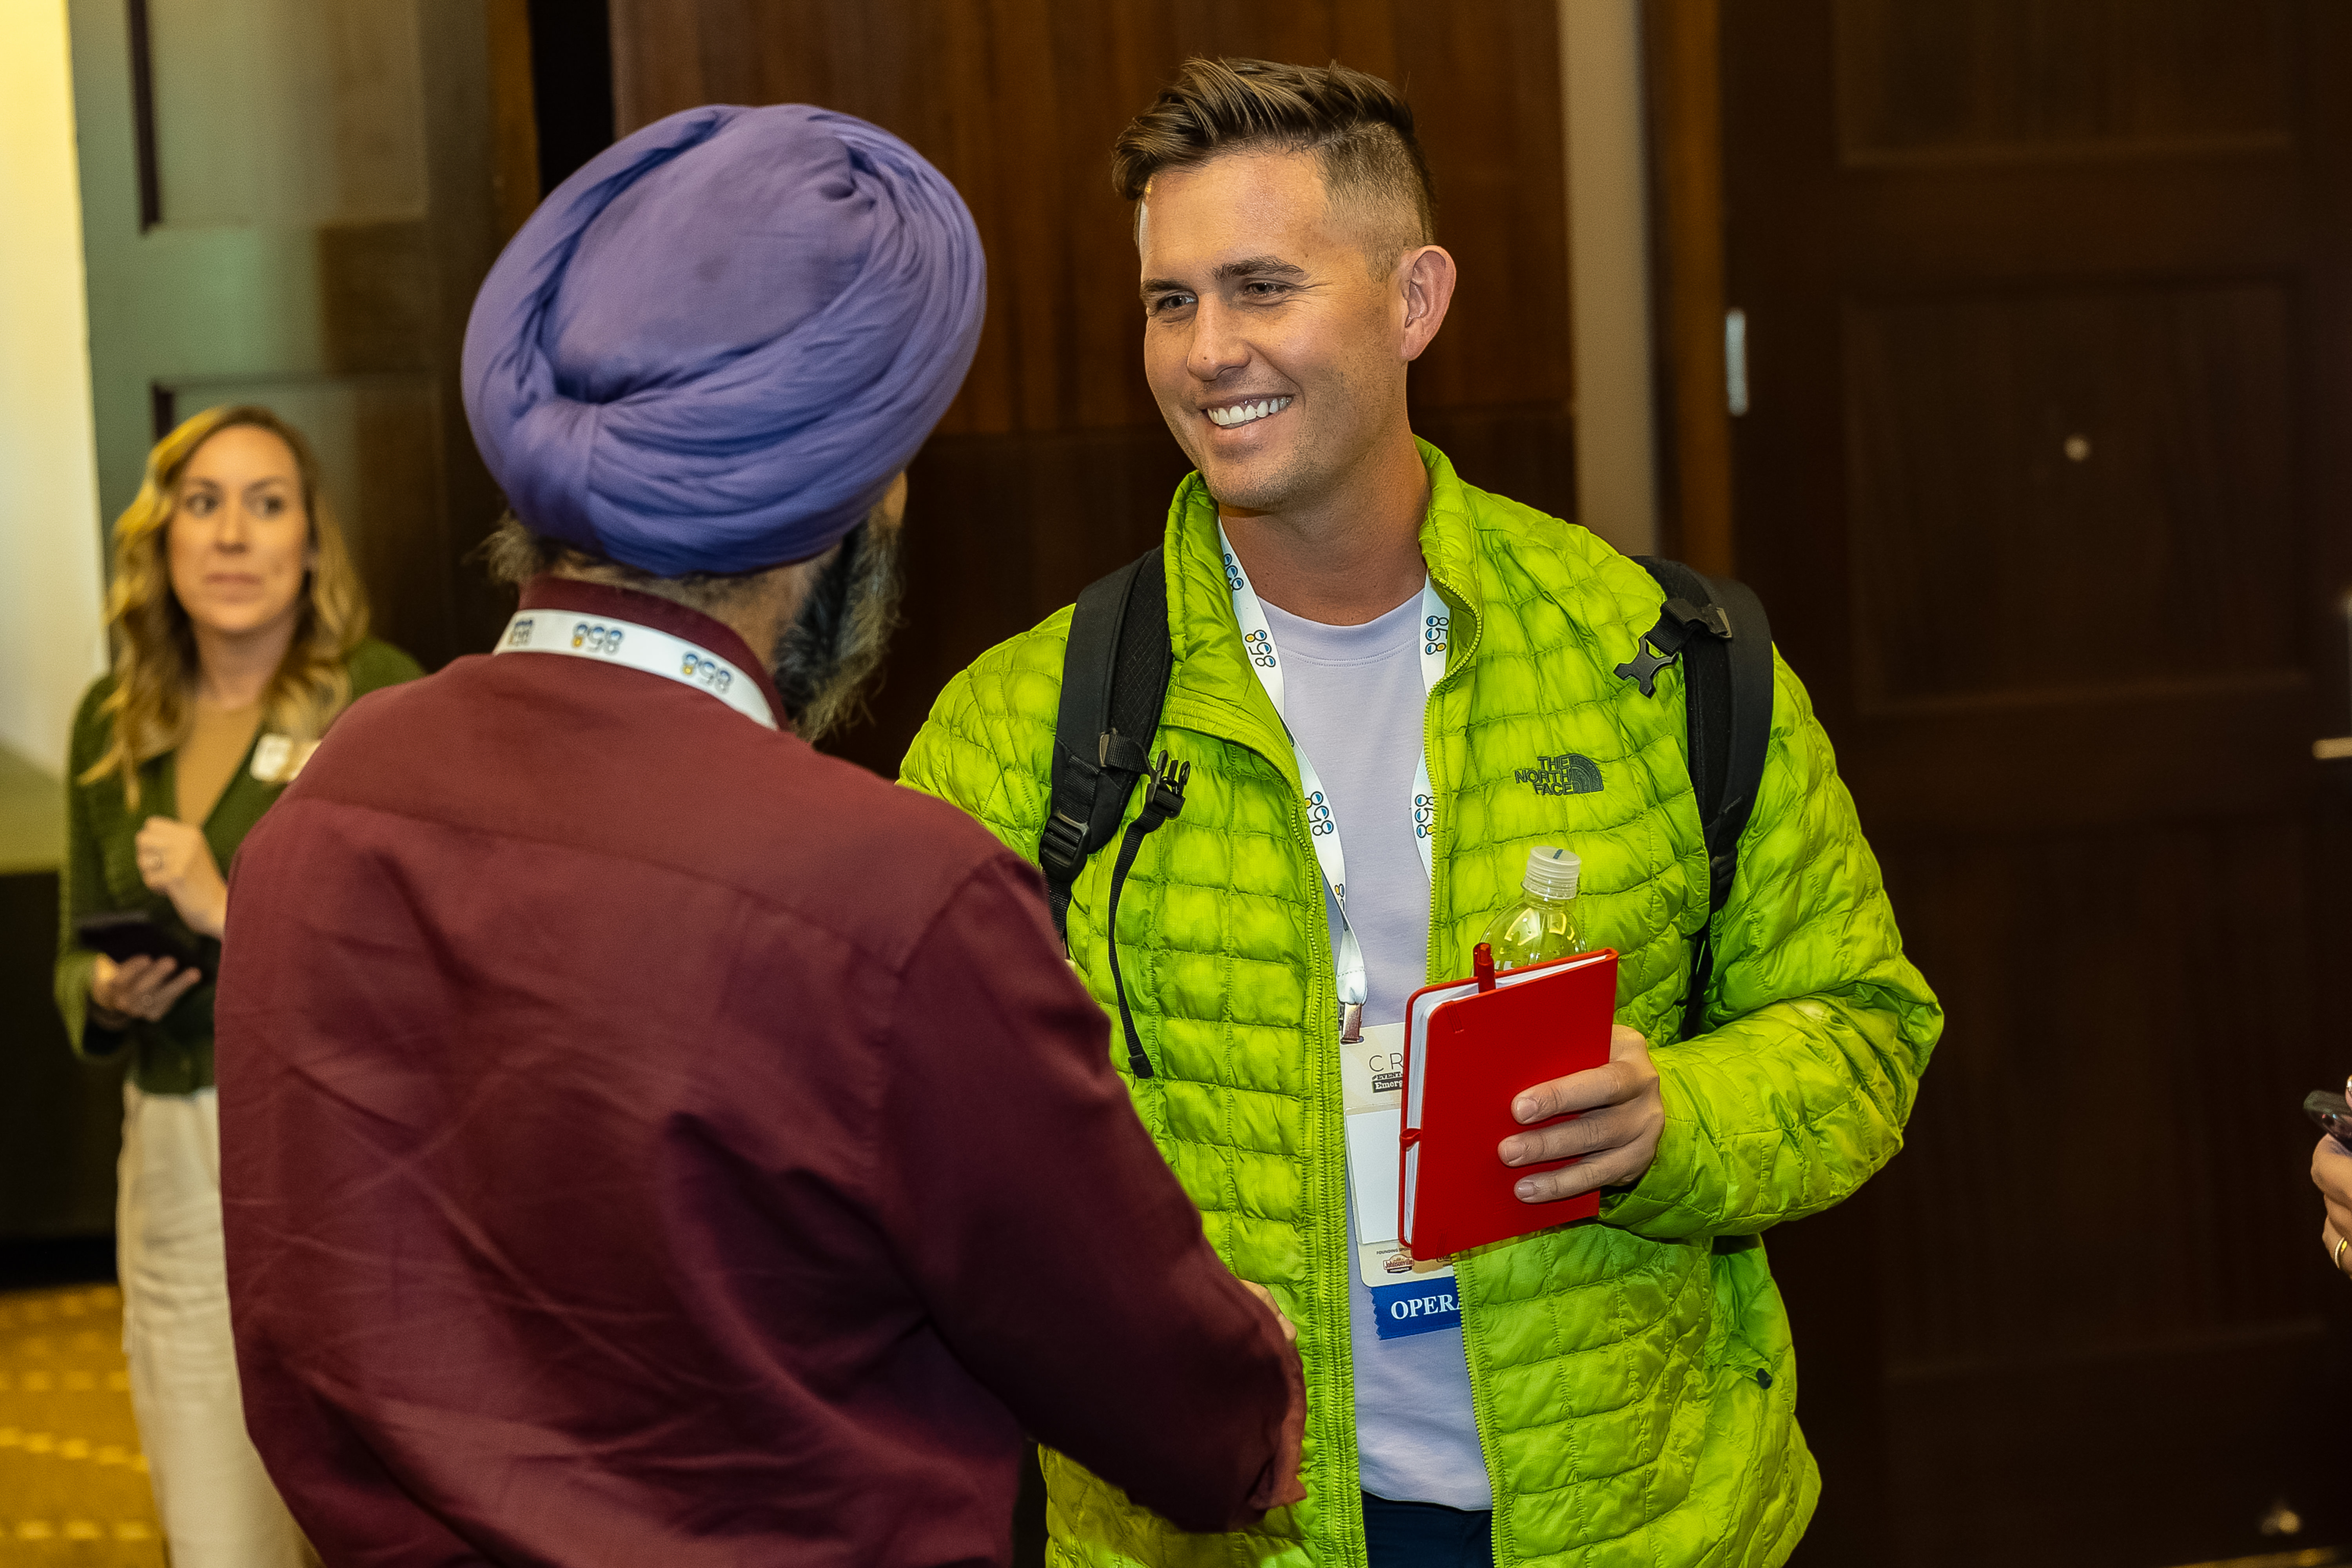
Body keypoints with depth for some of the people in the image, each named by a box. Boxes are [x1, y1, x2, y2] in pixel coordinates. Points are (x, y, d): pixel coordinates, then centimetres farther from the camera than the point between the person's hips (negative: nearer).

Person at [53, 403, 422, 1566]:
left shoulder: (382, 696, -6)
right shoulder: (113, 721, 10)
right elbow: (76, 956, 19)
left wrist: (237, 914, -19)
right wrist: (108, 995, -3)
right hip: (176, 1173, 5)